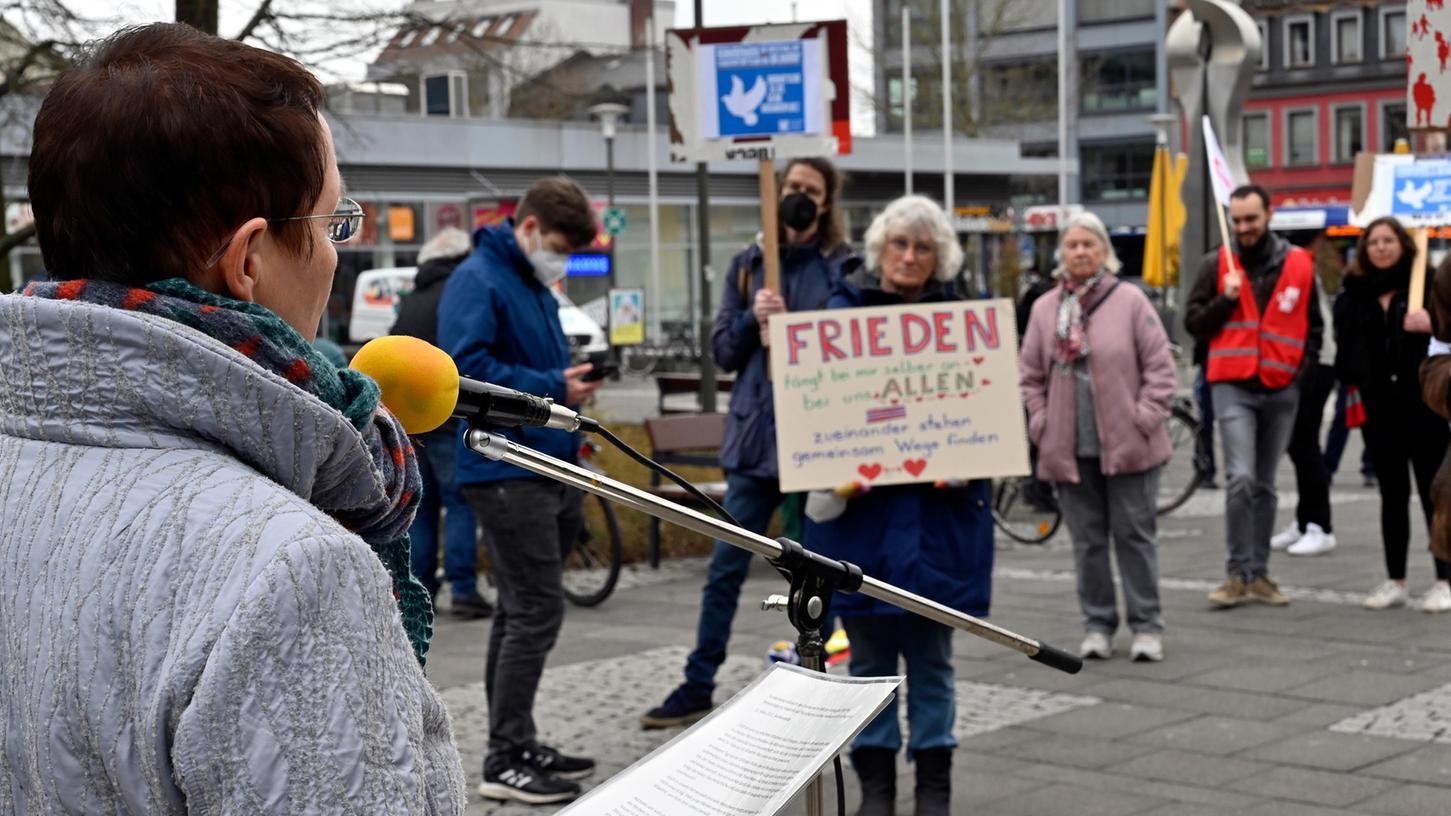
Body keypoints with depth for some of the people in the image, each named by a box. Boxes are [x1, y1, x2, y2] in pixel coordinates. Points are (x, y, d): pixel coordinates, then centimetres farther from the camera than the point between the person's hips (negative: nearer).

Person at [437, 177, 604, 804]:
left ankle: (518, 746, 21)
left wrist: (570, 393, 13)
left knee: (521, 611, 13)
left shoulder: (536, 287, 18)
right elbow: (468, 366, -22)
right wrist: (553, 389, -20)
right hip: (507, 473, -10)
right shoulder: (478, 280, -11)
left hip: (546, 469, 10)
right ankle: (506, 761, -4)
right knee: (537, 612, -10)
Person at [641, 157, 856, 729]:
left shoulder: (844, 267, 0)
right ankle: (697, 687, 11)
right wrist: (752, 319, -9)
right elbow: (723, 352, 9)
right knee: (726, 568, 5)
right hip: (754, 432, 3)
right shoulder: (748, 265, 11)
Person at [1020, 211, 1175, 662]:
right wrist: (1041, 423, 3)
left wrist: (1145, 417, -9)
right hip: (1069, 448, 3)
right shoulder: (1045, 309, 6)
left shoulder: (1131, 301, -2)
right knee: (1088, 540, 9)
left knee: (1135, 536, 3)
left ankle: (1147, 626, 11)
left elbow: (1160, 367, -2)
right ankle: (1098, 625, 18)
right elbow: (1031, 375, 11)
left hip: (1127, 444, -3)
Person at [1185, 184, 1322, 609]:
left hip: (1282, 389, 3)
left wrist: (1303, 367, 2)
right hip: (1233, 386, -3)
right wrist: (1226, 299, -13)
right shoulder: (1217, 264, 2)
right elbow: (1193, 322, 2)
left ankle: (1258, 574, 18)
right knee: (1241, 478, -15)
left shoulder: (1299, 264, 6)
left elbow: (1313, 324, 15)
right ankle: (1238, 574, -9)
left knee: (1264, 485, 10)